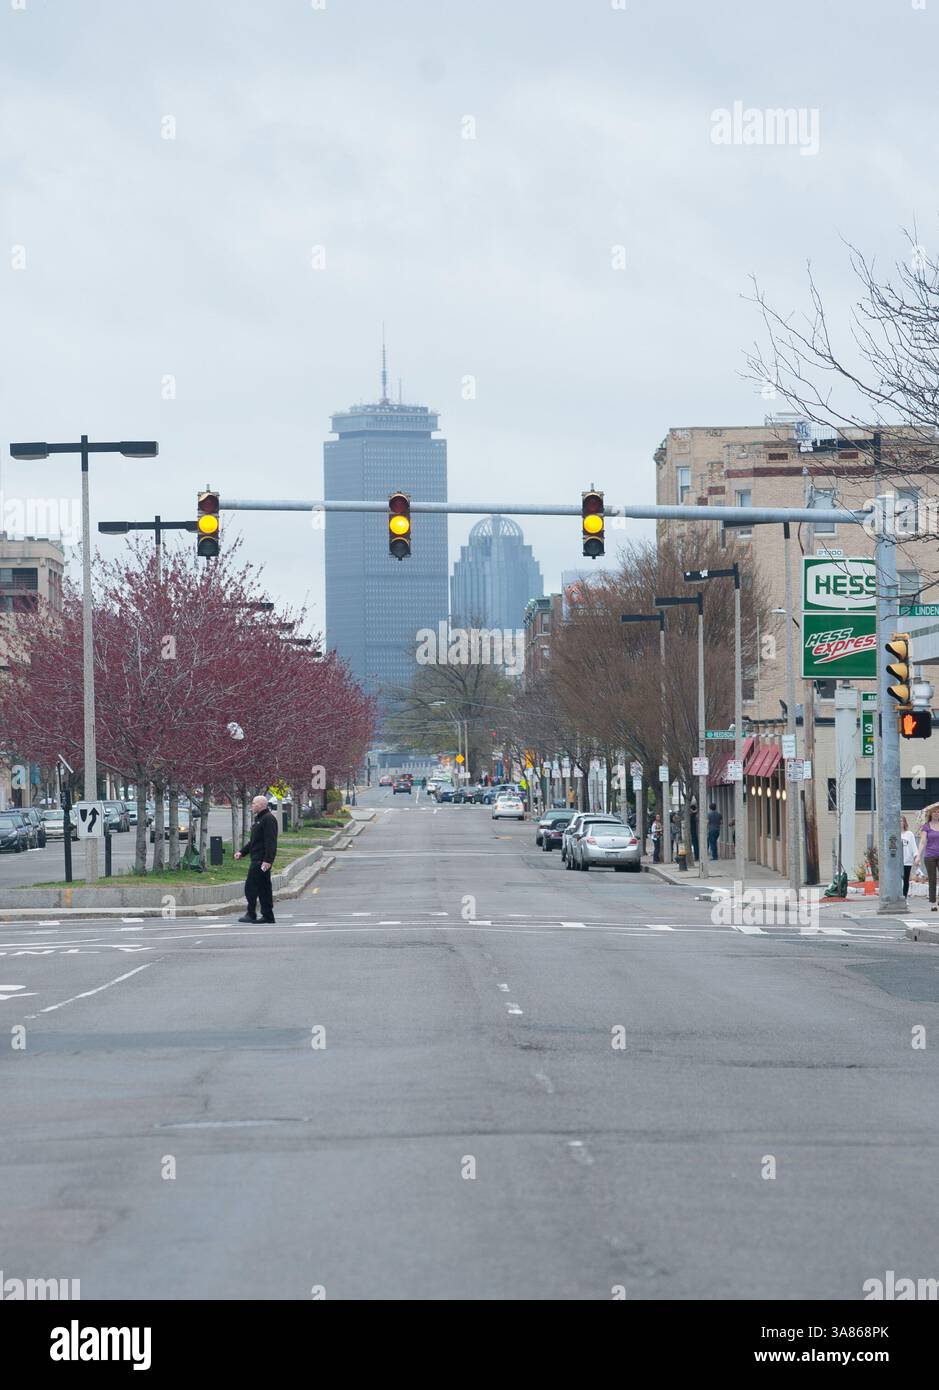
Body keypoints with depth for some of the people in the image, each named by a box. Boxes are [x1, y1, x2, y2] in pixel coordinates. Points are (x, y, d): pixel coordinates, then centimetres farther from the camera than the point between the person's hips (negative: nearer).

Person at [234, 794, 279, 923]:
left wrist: (267, 860, -26)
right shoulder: (259, 819, 21)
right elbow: (253, 841, 28)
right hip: (257, 859, 11)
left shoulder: (269, 819, -13)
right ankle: (268, 915, 12)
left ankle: (251, 914, -8)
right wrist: (242, 852, 17)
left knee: (251, 886, -10)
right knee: (263, 888, 10)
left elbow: (270, 842, -20)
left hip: (261, 860, -11)